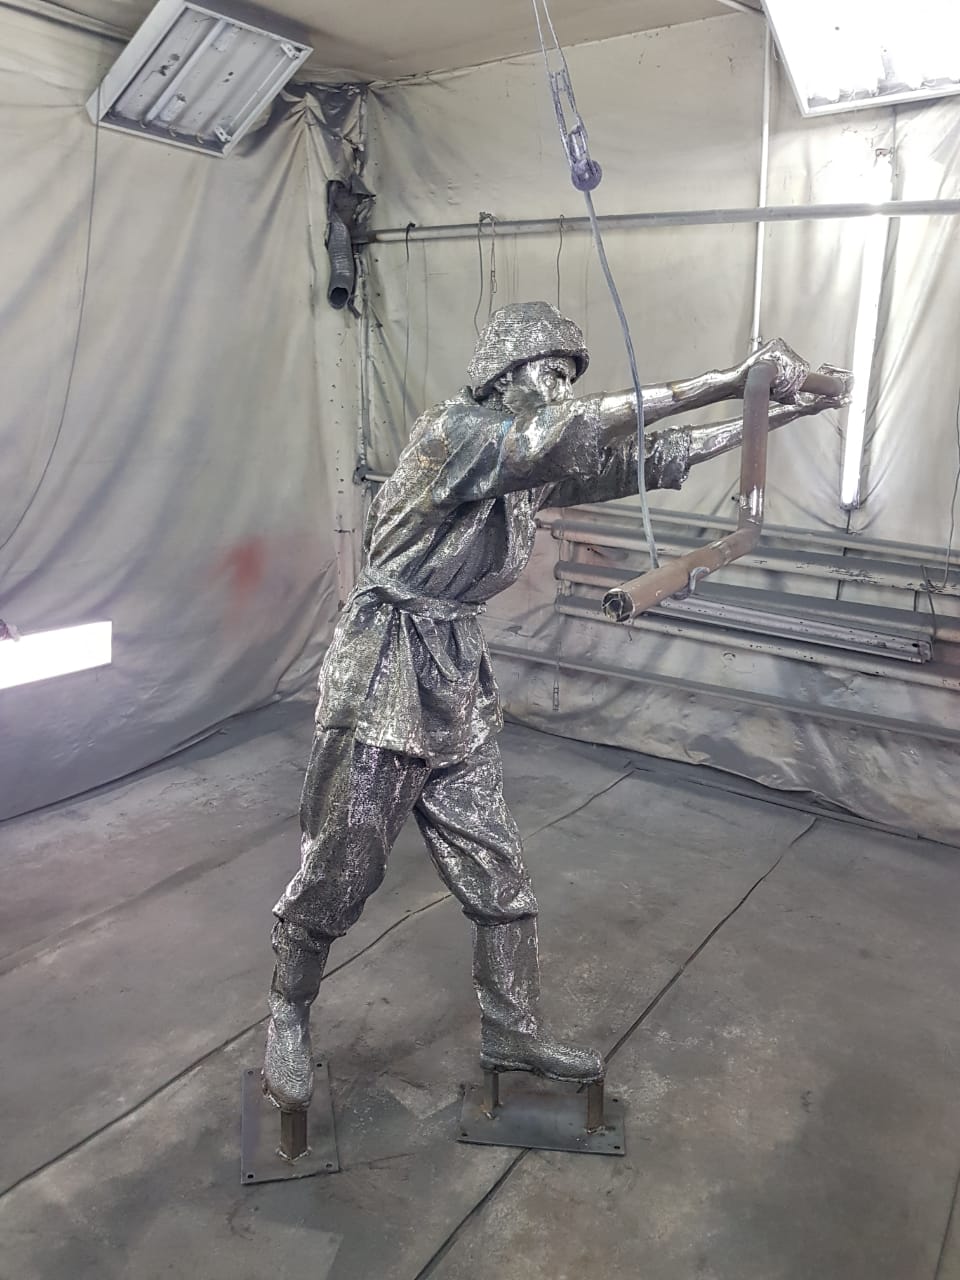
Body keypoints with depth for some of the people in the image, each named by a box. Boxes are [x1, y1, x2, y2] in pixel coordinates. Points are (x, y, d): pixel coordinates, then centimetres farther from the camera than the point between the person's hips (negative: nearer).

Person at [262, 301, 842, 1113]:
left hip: (459, 687, 8)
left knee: (499, 876, 12)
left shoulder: (536, 465, 8)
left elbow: (645, 463, 8)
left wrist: (768, 417, 2)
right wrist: (728, 380, -28)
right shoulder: (453, 431, -14)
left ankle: (514, 1032, 30)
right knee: (337, 872, 6)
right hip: (382, 680, -7)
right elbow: (579, 429, -28)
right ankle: (288, 1020, 31)